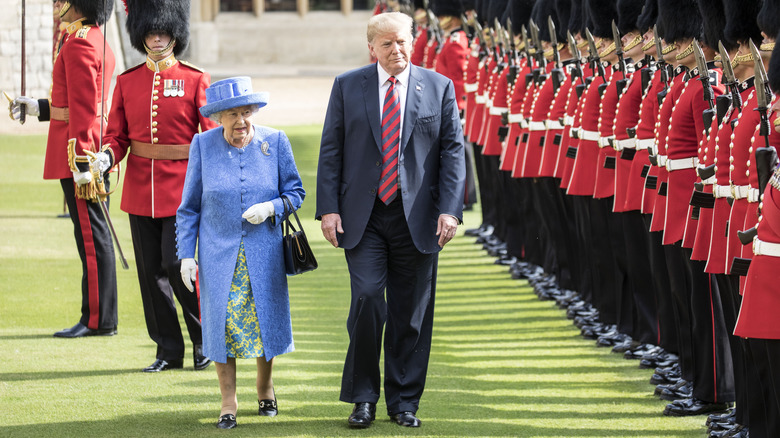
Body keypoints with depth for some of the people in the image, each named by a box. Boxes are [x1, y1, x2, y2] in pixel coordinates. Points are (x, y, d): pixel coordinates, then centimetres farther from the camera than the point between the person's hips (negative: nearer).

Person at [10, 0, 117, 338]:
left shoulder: (78, 44, -15)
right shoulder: (97, 42, 15)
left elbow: (82, 110, -20)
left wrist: (81, 165, -22)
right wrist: (37, 108, 22)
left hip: (78, 150, -10)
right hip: (94, 153, 10)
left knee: (90, 234, -6)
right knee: (95, 234, 11)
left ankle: (97, 320, -3)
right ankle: (100, 317, 15)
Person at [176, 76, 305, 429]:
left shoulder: (275, 142, -2)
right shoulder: (203, 145, -2)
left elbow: (296, 192, 4)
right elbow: (189, 206, 3)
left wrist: (271, 208, -17)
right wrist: (186, 254, -2)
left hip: (264, 253, 1)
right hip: (219, 253, 0)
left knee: (265, 320, 8)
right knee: (222, 323, -2)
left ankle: (265, 387, 32)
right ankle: (228, 403, 9)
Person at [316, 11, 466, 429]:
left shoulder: (439, 88, 5)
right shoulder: (347, 87, 5)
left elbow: (453, 151, 3)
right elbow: (331, 151, 5)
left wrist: (449, 209, -7)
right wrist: (329, 208, -4)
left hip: (416, 219, 1)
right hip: (363, 217, -1)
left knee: (412, 313, 4)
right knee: (367, 300, -12)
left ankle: (404, 401, 14)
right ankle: (363, 397, 1)